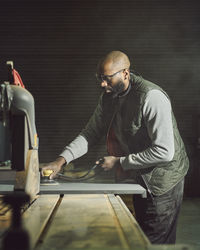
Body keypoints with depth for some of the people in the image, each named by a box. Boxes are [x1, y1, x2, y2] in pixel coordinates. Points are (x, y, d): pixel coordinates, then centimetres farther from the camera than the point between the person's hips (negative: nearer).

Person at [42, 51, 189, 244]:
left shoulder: (152, 97, -27)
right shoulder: (109, 97, -1)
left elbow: (164, 152, -29)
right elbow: (91, 133, 4)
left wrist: (120, 163, -22)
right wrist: (61, 160, -10)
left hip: (163, 179, -8)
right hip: (140, 178, 8)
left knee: (155, 243, 0)